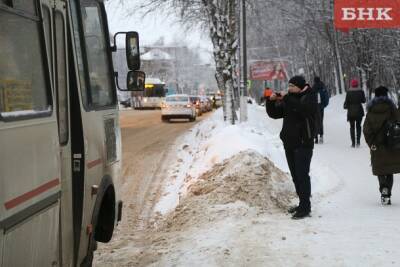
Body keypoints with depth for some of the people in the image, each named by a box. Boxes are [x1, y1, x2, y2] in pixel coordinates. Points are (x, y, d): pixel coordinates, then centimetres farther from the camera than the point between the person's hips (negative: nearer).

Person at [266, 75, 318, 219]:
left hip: (303, 144, -7)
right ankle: (302, 204, 21)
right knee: (295, 175, 12)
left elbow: (305, 109, -28)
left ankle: (305, 207, -9)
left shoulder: (309, 97, -6)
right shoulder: (289, 99, 13)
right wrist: (270, 101, -4)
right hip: (289, 143, 7)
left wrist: (286, 99, -26)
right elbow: (274, 114, 14)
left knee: (302, 175, -11)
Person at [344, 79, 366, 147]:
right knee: (358, 126, 14)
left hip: (351, 112, -1)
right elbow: (363, 100, 3)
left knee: (352, 127, 6)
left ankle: (353, 143, 2)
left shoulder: (349, 92, -11)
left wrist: (345, 106, 14)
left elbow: (346, 102, -7)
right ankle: (358, 141, 3)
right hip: (359, 111, 1)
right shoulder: (360, 91, -5)